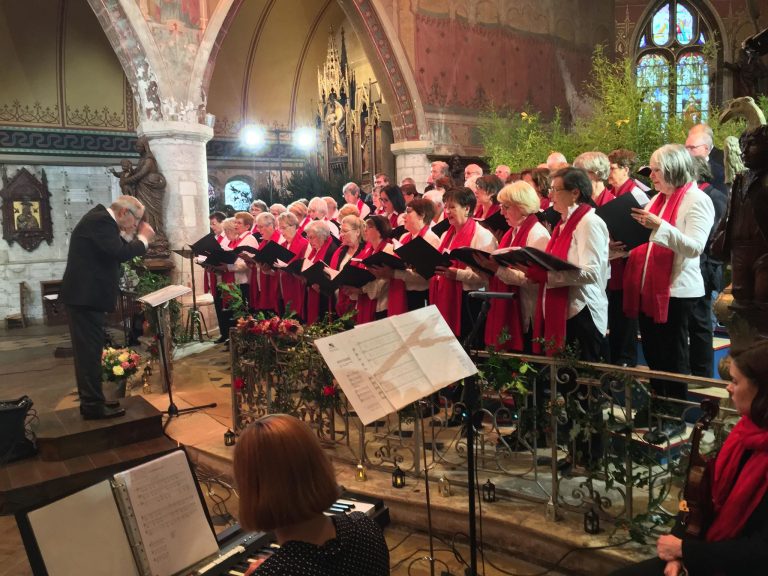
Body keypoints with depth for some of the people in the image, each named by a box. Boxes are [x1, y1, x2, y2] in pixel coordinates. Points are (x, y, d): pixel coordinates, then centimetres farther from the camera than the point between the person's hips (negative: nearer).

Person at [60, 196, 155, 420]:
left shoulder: (101, 218, 16)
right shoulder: (101, 220, -16)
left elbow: (114, 253, 18)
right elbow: (119, 253, -26)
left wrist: (129, 236, 7)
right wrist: (143, 239, -12)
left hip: (86, 293, 11)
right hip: (86, 295, -11)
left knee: (89, 350, 14)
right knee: (90, 350, -5)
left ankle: (91, 401, 23)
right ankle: (93, 405, 1)